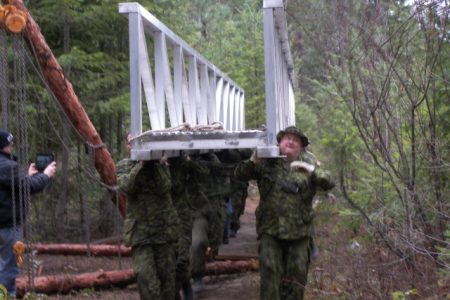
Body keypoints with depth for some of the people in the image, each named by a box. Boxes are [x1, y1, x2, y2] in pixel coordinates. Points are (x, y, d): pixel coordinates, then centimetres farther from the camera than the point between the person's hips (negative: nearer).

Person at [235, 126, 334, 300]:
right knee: (270, 272, -9)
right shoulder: (267, 162, 3)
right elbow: (241, 175, -1)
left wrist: (312, 171, -25)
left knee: (297, 273, 6)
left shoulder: (309, 163, 5)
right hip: (270, 229, -1)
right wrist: (252, 161, -21)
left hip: (299, 231, 1)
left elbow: (329, 183, -6)